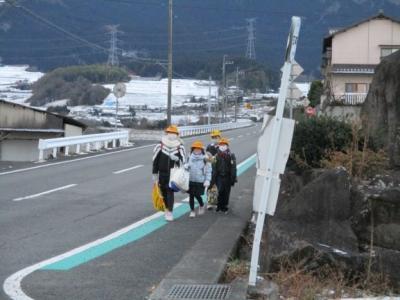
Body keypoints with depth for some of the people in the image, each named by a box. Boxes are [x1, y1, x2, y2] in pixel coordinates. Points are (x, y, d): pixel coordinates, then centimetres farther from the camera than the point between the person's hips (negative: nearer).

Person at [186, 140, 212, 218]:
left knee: (197, 195, -6)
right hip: (191, 180, 3)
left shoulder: (205, 159, -5)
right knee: (191, 195, 4)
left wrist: (207, 180, -8)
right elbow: (186, 168, 14)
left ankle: (201, 205, 26)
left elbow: (208, 171, -2)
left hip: (200, 181, -3)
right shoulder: (190, 158, 5)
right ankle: (192, 211, 18)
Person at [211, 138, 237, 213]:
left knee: (226, 192, 5)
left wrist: (233, 179, -5)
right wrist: (213, 178, 0)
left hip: (227, 177, 0)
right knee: (220, 191, -9)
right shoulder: (217, 156, 2)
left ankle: (224, 206, 18)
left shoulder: (231, 156, -3)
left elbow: (233, 168, -3)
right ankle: (219, 206, 7)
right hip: (219, 176, 0)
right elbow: (214, 168, 4)